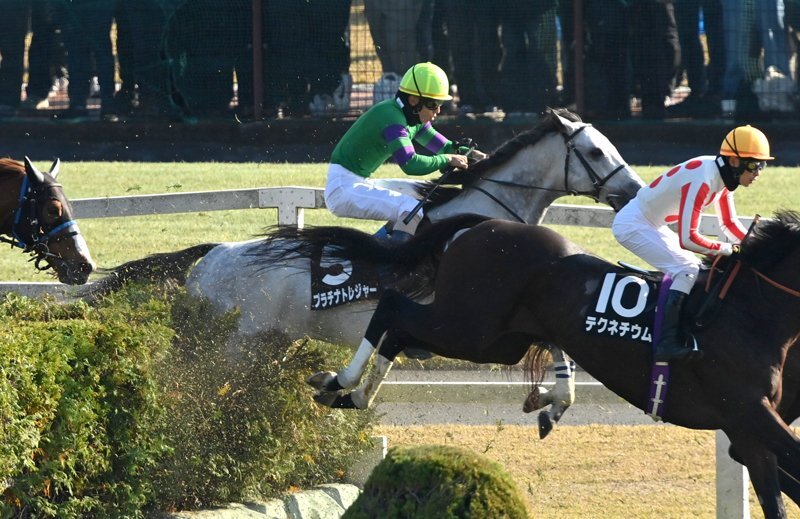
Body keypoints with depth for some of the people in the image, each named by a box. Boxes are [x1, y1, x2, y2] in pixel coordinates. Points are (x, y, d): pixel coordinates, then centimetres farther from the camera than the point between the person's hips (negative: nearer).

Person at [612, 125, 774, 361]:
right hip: (632, 225, -10)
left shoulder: (724, 174, -2)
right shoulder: (703, 180, -31)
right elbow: (687, 238, -32)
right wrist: (727, 249, -21)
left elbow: (729, 223, 12)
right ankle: (667, 342, -29)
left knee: (697, 270, 15)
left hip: (652, 225, 10)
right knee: (687, 270, -21)